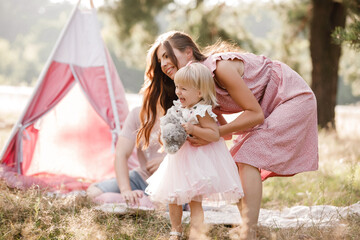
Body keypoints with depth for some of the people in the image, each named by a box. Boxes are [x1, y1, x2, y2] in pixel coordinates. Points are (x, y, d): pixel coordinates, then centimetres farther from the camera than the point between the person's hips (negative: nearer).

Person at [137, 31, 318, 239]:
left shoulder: (220, 67, -28)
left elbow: (255, 114, -26)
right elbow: (223, 127, -2)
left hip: (294, 98, -9)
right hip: (269, 106, 9)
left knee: (248, 158, -21)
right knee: (235, 164, 1)